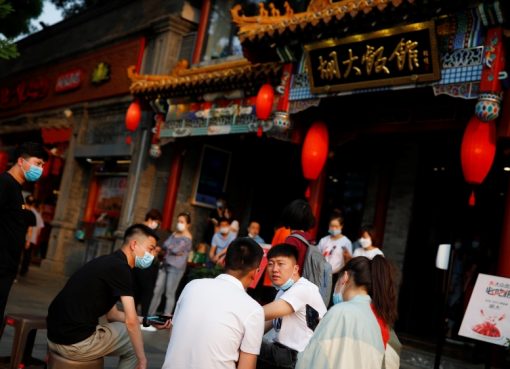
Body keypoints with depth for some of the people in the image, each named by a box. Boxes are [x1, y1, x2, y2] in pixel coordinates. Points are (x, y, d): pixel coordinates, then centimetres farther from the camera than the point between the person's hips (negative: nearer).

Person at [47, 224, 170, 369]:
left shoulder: (109, 262, 14)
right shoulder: (120, 267, -14)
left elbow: (112, 314, 20)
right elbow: (131, 321, -17)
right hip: (76, 343, -9)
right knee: (135, 341, 7)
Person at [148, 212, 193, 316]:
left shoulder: (187, 238, -7)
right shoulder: (174, 234, 16)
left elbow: (176, 250, -16)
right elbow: (164, 245, 5)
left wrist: (169, 247, 3)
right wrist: (172, 249, -11)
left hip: (176, 268, -7)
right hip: (165, 264, 7)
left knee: (170, 294, -3)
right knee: (157, 291, 7)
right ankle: (150, 315, 15)